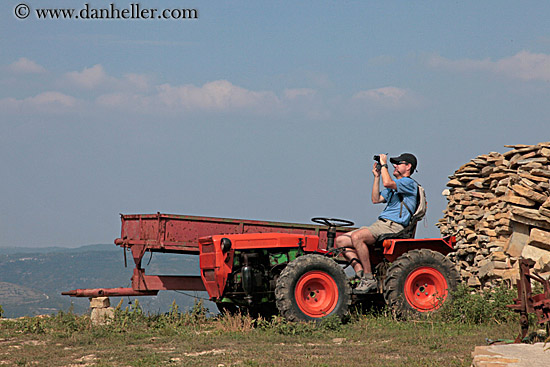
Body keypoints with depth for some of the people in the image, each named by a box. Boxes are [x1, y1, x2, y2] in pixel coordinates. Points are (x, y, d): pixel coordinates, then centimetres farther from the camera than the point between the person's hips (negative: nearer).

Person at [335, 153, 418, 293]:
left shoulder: (409, 183, -3)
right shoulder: (394, 186, 28)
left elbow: (387, 183, -21)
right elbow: (376, 199, 21)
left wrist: (384, 164, -7)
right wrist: (376, 176, 18)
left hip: (393, 226, -10)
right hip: (380, 224, 10)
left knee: (357, 237, -33)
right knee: (340, 241, -4)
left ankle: (369, 279, -28)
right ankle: (361, 274, -18)